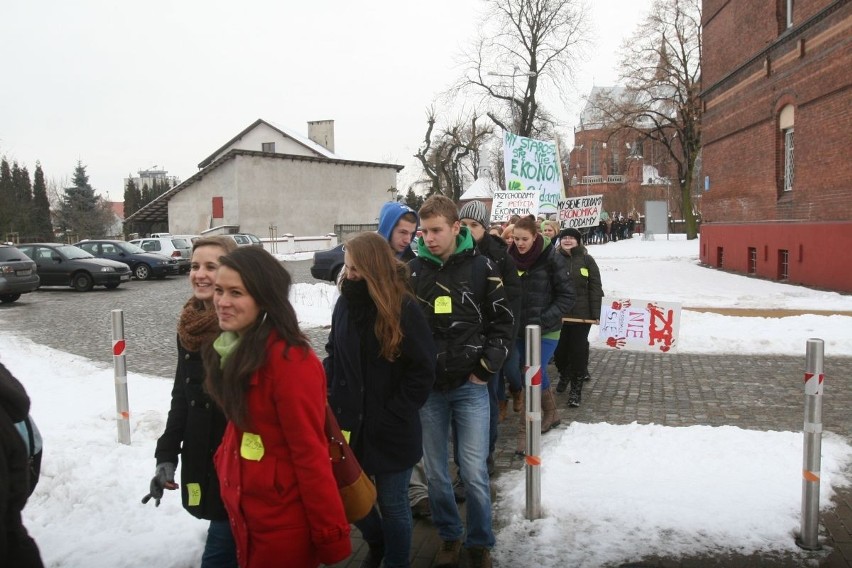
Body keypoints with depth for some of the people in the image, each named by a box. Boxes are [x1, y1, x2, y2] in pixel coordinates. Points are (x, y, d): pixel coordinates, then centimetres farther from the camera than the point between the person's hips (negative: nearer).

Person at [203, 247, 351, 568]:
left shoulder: (288, 359, -25)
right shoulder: (233, 348, 1)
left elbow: (310, 454, -23)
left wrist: (331, 536, -18)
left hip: (283, 520, -8)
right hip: (242, 511, 8)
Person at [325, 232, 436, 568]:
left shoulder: (405, 309, -14)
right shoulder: (345, 304, 0)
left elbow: (423, 371, -11)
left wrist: (392, 414, -13)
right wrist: (333, 397, 0)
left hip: (391, 429, -4)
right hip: (350, 422, 5)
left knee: (392, 503, 10)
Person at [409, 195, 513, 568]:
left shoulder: (481, 267, -3)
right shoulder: (412, 271, -1)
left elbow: (502, 322, 2)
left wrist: (486, 369, -4)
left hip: (471, 386, -1)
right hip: (427, 387, 2)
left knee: (474, 472, 1)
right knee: (436, 472, 11)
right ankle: (449, 536, 32)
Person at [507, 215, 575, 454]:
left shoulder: (552, 258, -12)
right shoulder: (511, 258, 0)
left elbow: (567, 296, -9)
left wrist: (543, 320, -17)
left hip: (546, 331, -5)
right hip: (520, 328, 5)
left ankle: (526, 430, 1)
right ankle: (551, 413, 38)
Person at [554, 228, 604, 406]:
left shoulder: (586, 260, -1)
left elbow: (595, 287, -2)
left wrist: (595, 313, -8)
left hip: (581, 314, -2)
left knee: (578, 349, 1)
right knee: (560, 348, 10)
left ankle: (576, 388, 10)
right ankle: (564, 375, 38)